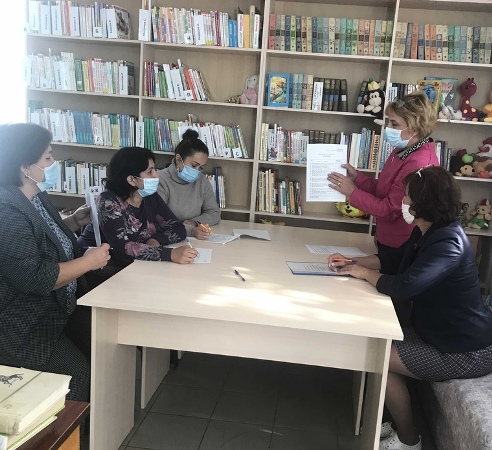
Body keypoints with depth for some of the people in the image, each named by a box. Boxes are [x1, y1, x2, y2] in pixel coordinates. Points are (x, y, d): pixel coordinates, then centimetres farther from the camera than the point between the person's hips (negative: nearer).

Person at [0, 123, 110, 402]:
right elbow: (36, 277, -31)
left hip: (55, 311, 10)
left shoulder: (34, 197, 5)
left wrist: (75, 222, 6)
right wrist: (89, 261, -20)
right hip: (24, 329, -10)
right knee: (78, 375, -10)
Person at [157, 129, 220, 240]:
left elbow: (214, 213, 11)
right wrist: (191, 231, -30)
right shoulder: (160, 181, -11)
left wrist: (195, 222, -8)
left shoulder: (202, 181, 7)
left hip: (197, 241, 5)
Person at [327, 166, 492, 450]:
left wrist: (365, 273, -18)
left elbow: (402, 288, -37)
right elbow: (393, 258, 17)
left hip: (466, 350, -9)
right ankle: (400, 426, 20)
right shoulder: (426, 233, 3)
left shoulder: (448, 243, -29)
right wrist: (353, 262, 4)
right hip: (439, 331, 10)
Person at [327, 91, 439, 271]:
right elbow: (383, 190, 10)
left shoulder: (419, 165, -27)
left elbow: (388, 210, -24)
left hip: (401, 249, -9)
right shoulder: (402, 151, 5)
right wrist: (356, 177, -3)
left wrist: (352, 192, -17)